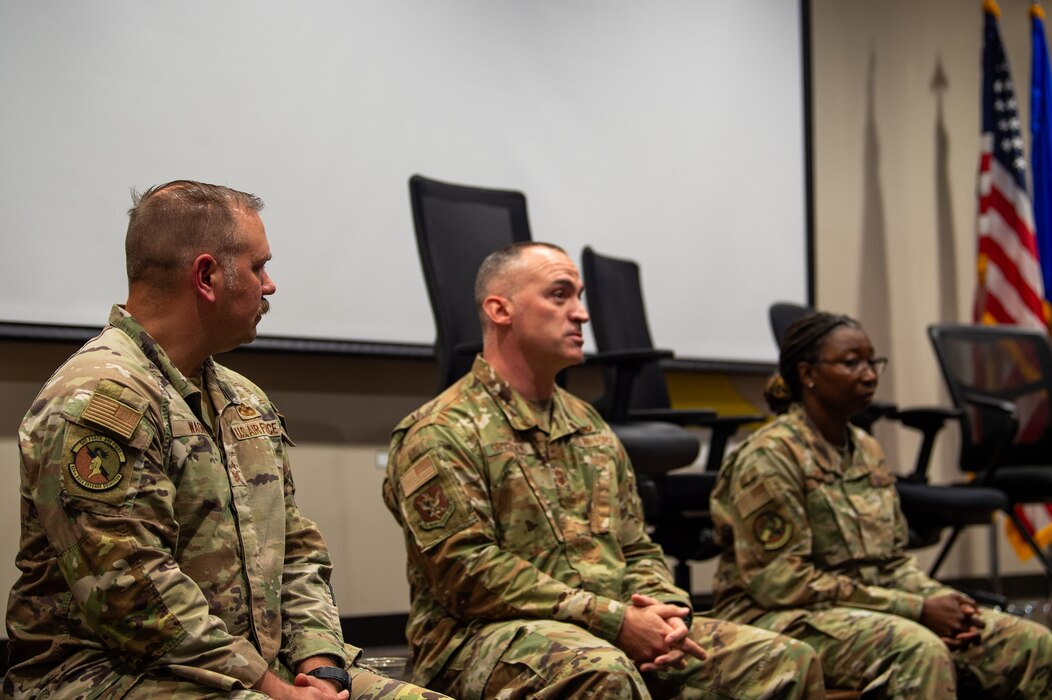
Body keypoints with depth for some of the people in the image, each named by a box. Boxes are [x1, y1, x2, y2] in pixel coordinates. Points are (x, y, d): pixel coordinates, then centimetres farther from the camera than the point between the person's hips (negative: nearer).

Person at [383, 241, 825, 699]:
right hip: (486, 639, -7)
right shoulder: (440, 435, -5)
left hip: (614, 633, 7)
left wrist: (667, 611, -2)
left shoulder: (589, 427, 21)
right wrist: (613, 619, -19)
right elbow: (470, 574, -15)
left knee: (787, 661, -8)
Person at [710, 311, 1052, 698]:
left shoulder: (867, 450, 14)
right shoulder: (770, 457, -10)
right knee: (919, 651, -36)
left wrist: (941, 599, -6)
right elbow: (780, 581, -16)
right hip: (782, 620, -8)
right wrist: (916, 609, -17)